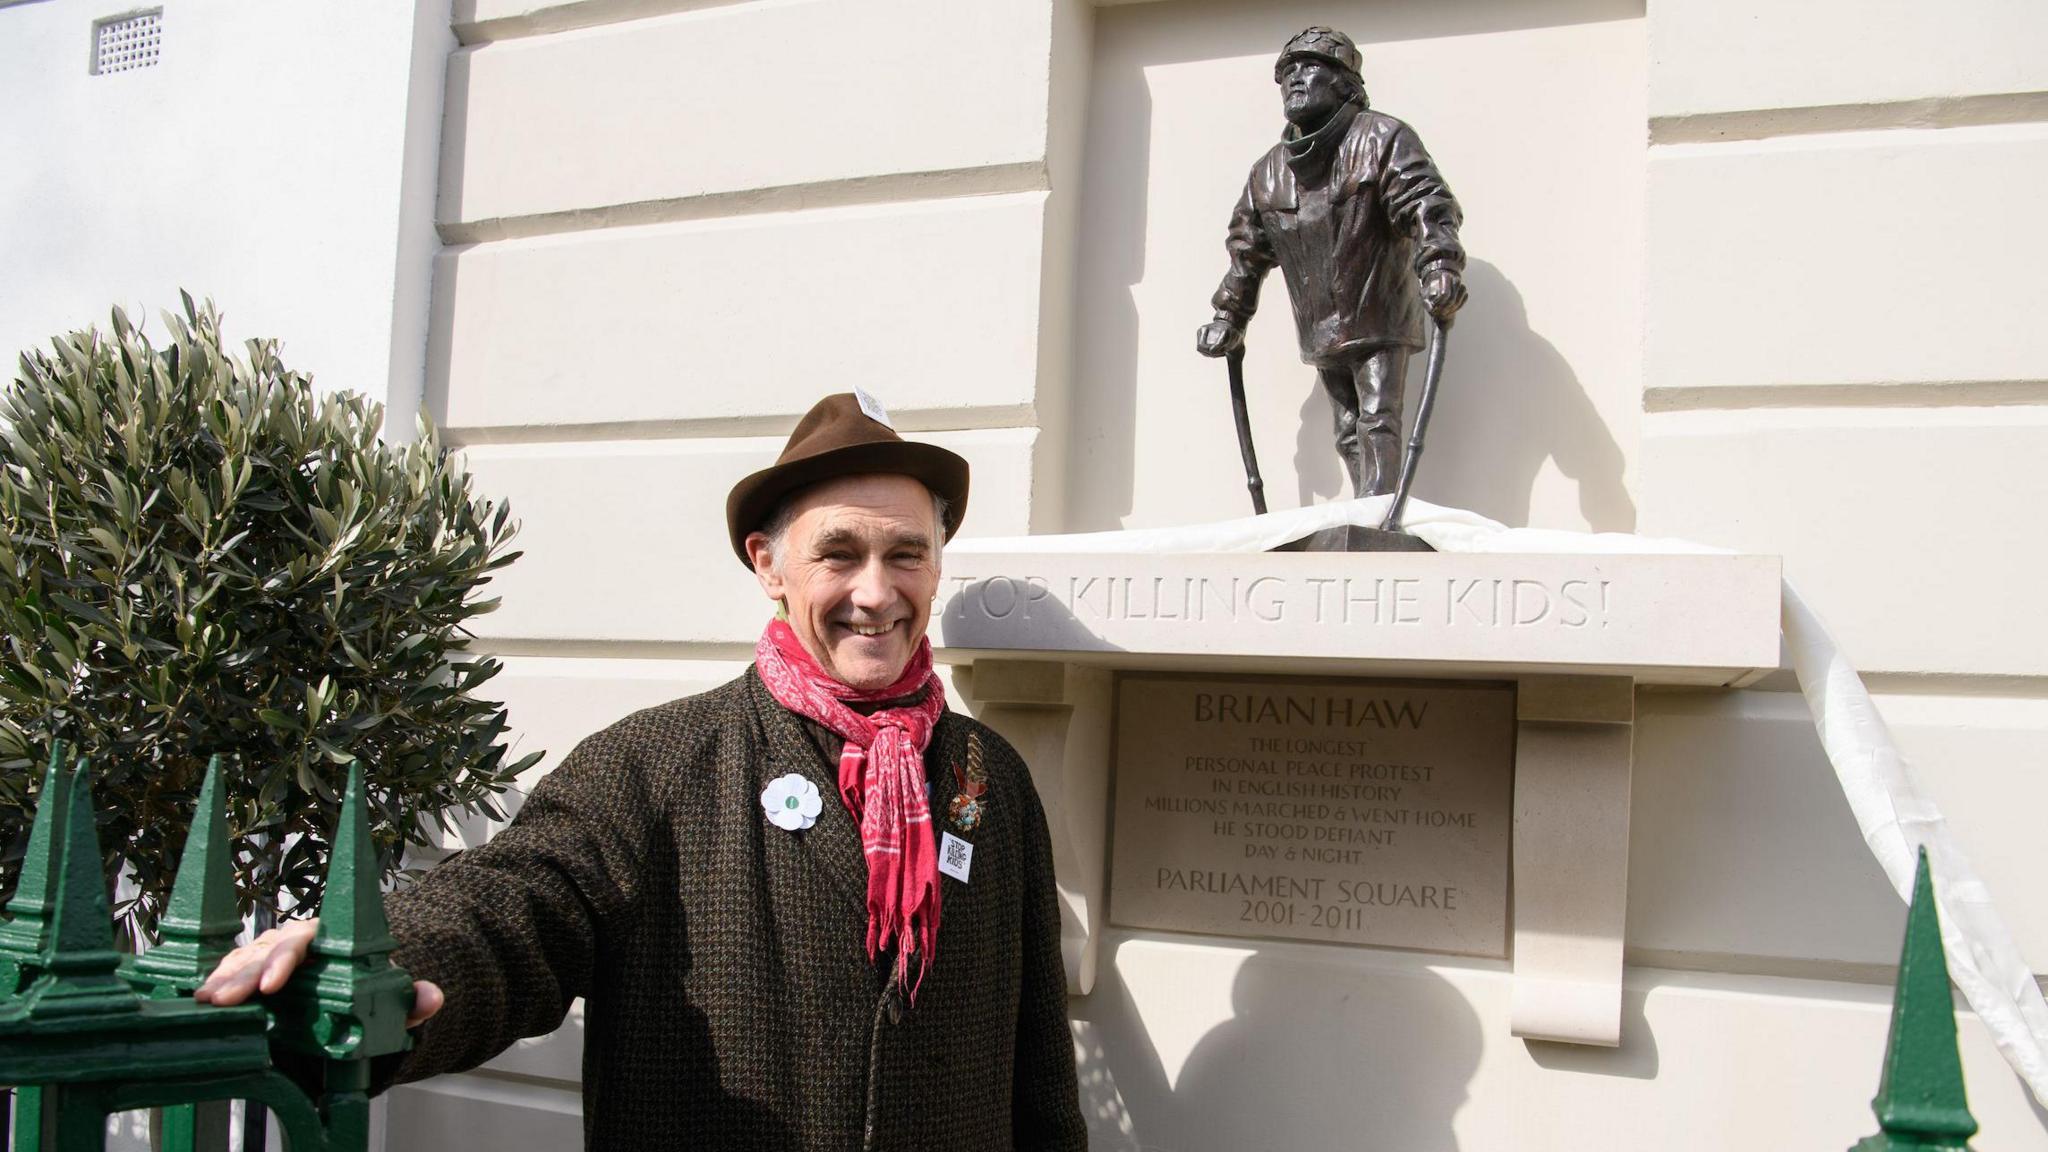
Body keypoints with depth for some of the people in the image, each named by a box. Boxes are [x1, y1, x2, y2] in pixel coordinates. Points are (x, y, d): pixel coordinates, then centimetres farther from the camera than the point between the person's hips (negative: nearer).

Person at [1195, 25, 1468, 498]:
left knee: (1377, 421, -13)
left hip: (1379, 321, -6)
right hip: (1320, 332, 6)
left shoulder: (1380, 139, -6)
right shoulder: (1269, 170, 12)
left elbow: (1427, 207, -17)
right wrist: (1228, 317, 20)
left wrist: (1440, 268, -33)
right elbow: (1247, 249, 22)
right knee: (1349, 431, 5)